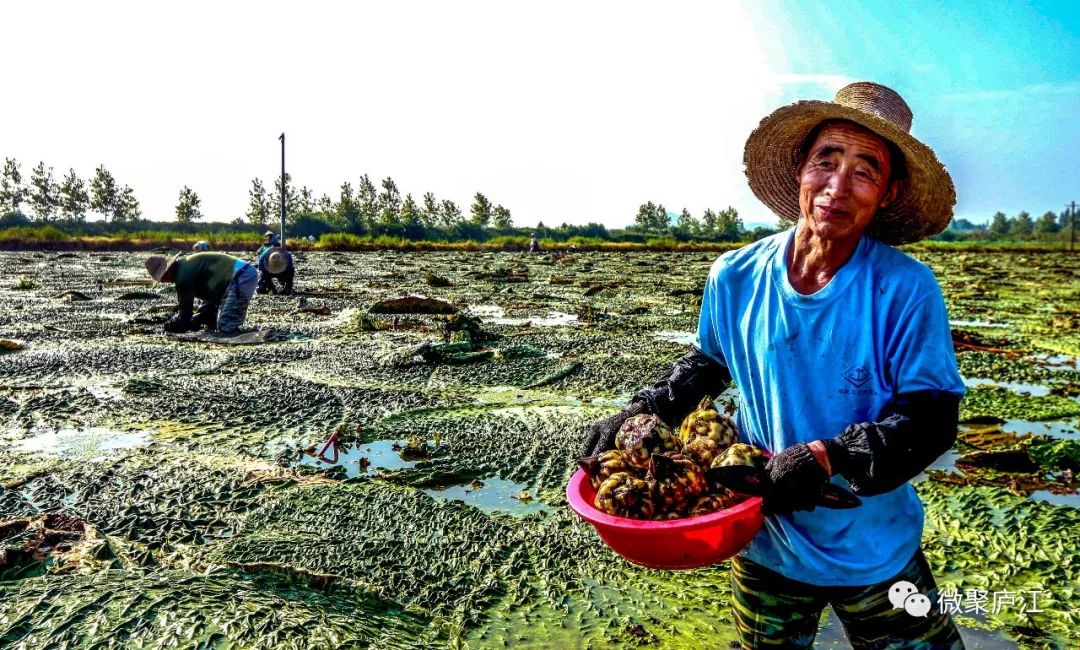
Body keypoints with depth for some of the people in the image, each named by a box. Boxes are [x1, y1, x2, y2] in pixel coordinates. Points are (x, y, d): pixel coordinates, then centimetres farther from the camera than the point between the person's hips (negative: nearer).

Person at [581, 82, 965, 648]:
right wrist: (641, 412, -7)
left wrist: (826, 457, -32)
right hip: (765, 545, 3)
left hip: (875, 554, -2)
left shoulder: (907, 290, -18)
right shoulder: (734, 279, -11)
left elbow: (931, 420, -17)